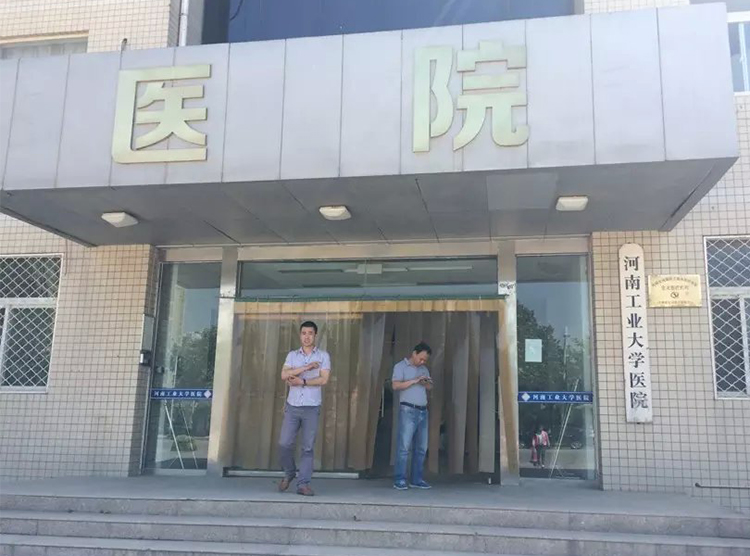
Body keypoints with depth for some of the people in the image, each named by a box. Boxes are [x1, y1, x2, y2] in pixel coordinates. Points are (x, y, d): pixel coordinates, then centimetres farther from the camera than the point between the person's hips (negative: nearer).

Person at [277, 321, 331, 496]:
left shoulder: (323, 355, 5)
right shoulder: (292, 355, 11)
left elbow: (324, 379, -7)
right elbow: (284, 375, -6)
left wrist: (302, 381, -10)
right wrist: (307, 367, -13)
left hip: (311, 407, -2)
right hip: (292, 406, 2)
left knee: (308, 447, -1)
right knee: (284, 443, -3)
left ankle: (303, 483, 4)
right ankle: (289, 473, 22)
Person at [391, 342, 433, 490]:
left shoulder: (424, 369, 20)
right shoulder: (400, 366, 2)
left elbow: (430, 387, 20)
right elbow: (396, 385, -11)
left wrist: (427, 383, -2)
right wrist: (414, 381, -16)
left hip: (423, 411, 6)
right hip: (408, 410, -6)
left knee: (421, 448, 6)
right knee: (404, 446, -9)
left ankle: (416, 480, 12)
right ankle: (399, 480, -6)